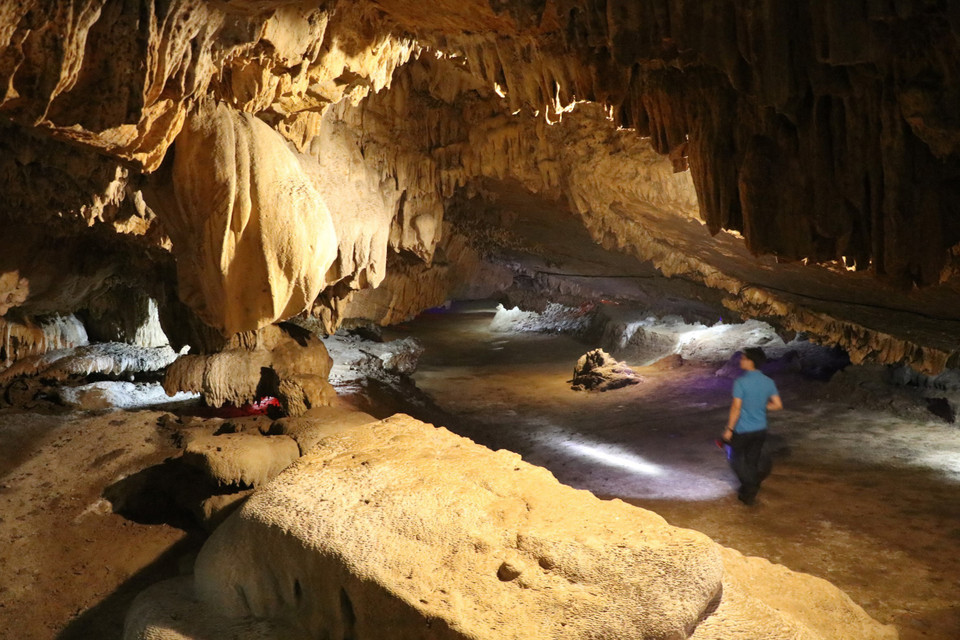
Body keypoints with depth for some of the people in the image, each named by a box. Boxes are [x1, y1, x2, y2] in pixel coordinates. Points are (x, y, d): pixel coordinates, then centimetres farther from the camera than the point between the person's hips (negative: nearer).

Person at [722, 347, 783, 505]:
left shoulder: (741, 382, -20)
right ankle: (749, 493, 26)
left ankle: (752, 480, -1)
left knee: (736, 457, 16)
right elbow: (778, 405, -1)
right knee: (752, 460, 17)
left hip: (743, 431, -5)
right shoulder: (768, 382, -3)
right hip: (760, 430, 5)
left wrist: (729, 429, -11)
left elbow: (736, 408, -20)